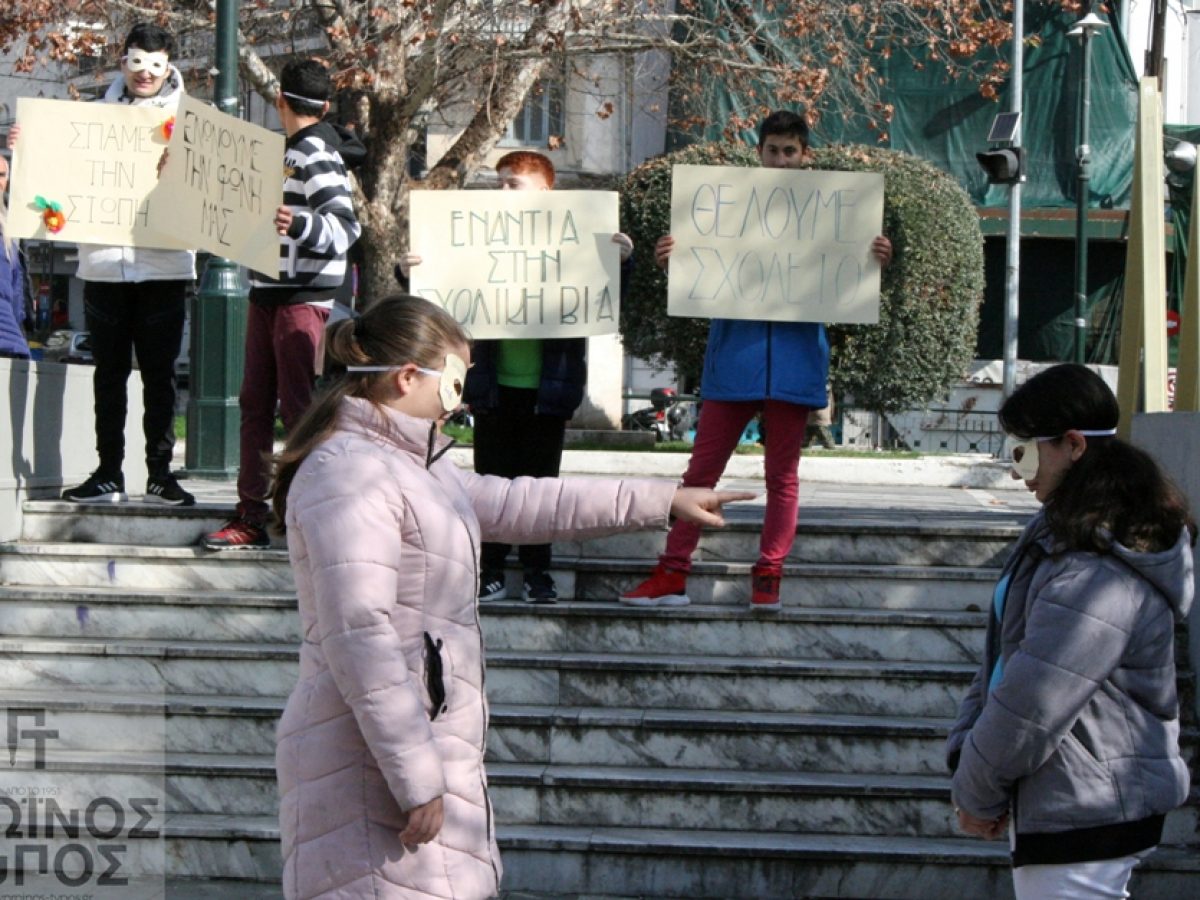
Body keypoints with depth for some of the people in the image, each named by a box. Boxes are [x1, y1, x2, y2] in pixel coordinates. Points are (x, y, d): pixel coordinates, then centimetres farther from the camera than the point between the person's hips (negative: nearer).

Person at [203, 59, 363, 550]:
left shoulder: (317, 153, -13)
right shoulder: (291, 150, 16)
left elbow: (345, 225, -24)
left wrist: (299, 225, -41)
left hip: (304, 297, -9)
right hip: (268, 292, 9)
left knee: (298, 407, -7)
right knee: (255, 402, 8)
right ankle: (252, 515, 12)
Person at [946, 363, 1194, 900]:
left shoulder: (1100, 573, -23)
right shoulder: (1061, 535, 11)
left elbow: (1033, 702, -24)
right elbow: (1003, 658, 14)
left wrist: (978, 792, -11)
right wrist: (966, 751, 3)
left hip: (1082, 822, -10)